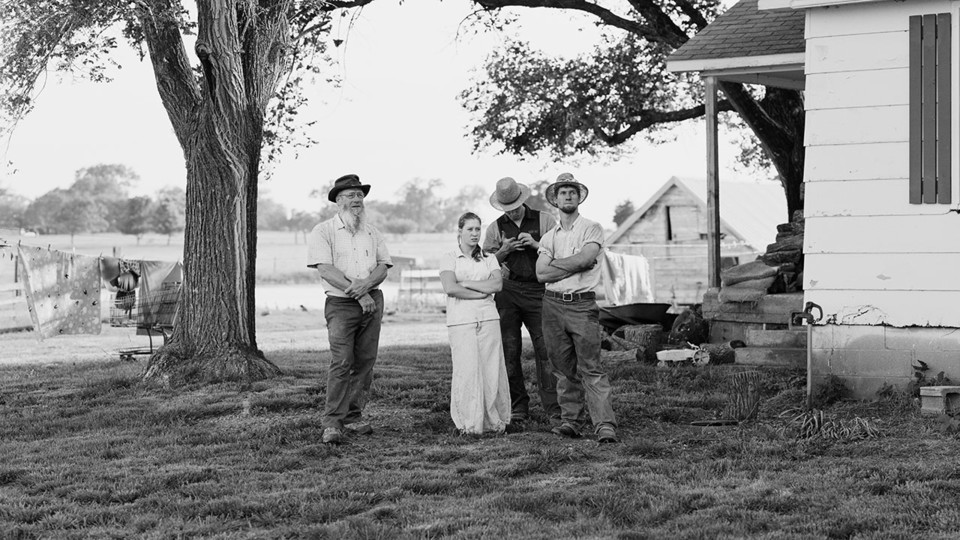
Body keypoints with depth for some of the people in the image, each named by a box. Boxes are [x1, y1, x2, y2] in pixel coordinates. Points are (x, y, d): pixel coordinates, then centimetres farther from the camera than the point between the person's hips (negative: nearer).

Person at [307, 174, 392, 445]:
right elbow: (325, 270, -9)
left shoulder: (372, 232, 15)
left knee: (365, 361, 3)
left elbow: (383, 267, 7)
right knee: (341, 362, -13)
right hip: (340, 303, -5)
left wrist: (365, 285, -14)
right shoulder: (323, 232, 1)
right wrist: (355, 292, -16)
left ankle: (353, 416, 13)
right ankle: (332, 423, -12)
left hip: (372, 300, 5)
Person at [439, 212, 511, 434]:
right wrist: (482, 292, -5)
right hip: (461, 321, -3)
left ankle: (494, 421, 2)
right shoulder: (449, 259, 7)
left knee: (492, 369, -4)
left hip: (488, 318, 3)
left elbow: (497, 284, 0)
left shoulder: (489, 259, 16)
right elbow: (450, 288, -9)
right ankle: (469, 424, -3)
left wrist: (466, 283, -4)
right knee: (467, 371, -8)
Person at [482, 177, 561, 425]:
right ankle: (518, 409, 7)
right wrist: (503, 251, -6)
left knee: (545, 348, -8)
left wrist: (536, 245, -10)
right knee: (509, 351, 0)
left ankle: (553, 408, -8)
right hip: (508, 291, 2)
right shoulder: (495, 228, 11)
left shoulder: (544, 220, 7)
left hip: (539, 290, -2)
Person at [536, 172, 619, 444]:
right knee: (564, 368, 8)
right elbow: (541, 274, 1)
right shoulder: (549, 236, 14)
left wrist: (555, 264, -3)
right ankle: (571, 420, 15)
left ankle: (605, 425, -15)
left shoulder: (592, 228, 2)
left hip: (582, 304, -4)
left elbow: (585, 258, -16)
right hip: (553, 304, 4)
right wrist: (575, 265, -7)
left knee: (590, 368, -11)